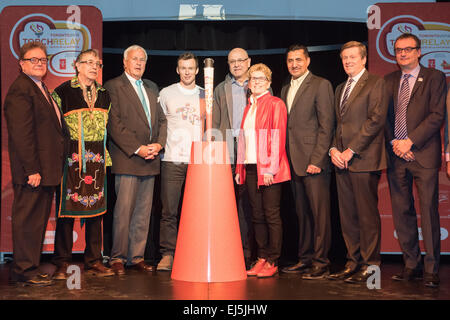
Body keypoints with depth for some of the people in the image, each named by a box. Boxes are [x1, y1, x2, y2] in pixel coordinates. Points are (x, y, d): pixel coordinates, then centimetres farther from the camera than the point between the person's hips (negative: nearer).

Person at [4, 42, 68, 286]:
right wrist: (32, 169, -22)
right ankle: (24, 270, 8)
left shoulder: (41, 89, 20)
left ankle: (30, 268, 23)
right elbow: (21, 133, -19)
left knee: (38, 219, 14)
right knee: (28, 218, -1)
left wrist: (50, 169, 16)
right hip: (33, 169, -10)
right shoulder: (20, 89, -11)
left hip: (46, 170, 10)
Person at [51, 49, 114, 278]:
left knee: (95, 210, 7)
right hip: (71, 159, -4)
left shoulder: (104, 94, 14)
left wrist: (106, 157, 13)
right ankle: (62, 264, 9)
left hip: (97, 160, 5)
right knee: (66, 210, -2)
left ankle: (94, 261, 16)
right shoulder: (63, 92, -1)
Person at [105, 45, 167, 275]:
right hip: (127, 159, -6)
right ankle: (118, 258, 5)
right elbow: (114, 124, -8)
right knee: (124, 211, -6)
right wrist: (137, 149, -13)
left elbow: (161, 119, 18)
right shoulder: (113, 86, 0)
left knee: (143, 212, 7)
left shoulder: (151, 88, 20)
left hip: (150, 160, 6)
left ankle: (137, 257, 15)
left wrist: (158, 144, 0)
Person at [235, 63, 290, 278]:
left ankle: (272, 262, 4)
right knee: (257, 216, 9)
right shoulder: (249, 107, 18)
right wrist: (240, 168, 13)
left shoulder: (275, 104, -3)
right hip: (250, 168, 7)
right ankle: (261, 258, 16)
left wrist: (270, 168, -16)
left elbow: (278, 137, -10)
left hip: (268, 169, -7)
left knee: (271, 215, -3)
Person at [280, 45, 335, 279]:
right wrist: (286, 159, 10)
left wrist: (317, 160, -16)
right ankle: (305, 259, 20)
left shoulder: (321, 85, -3)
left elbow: (326, 126, -10)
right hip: (294, 163, 7)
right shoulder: (285, 89, 19)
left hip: (314, 161, -7)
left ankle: (321, 263, 3)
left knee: (320, 213, -3)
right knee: (302, 214, 12)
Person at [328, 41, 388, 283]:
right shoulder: (340, 89, 22)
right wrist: (334, 149, 3)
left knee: (367, 215, -4)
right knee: (347, 216, 8)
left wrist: (351, 150, -13)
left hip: (364, 160, -7)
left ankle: (370, 266, 5)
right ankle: (353, 262, 16)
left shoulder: (375, 84, -1)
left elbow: (376, 119, -11)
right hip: (342, 161, 7)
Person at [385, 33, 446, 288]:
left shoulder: (434, 77, 3)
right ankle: (412, 265, 16)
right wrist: (394, 143, -3)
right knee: (402, 212, 6)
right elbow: (385, 116, 13)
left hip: (424, 153, -4)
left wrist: (410, 141, -12)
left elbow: (437, 115, -6)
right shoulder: (389, 81, 16)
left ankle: (432, 269, 5)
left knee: (429, 211, -4)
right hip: (396, 154, 4)